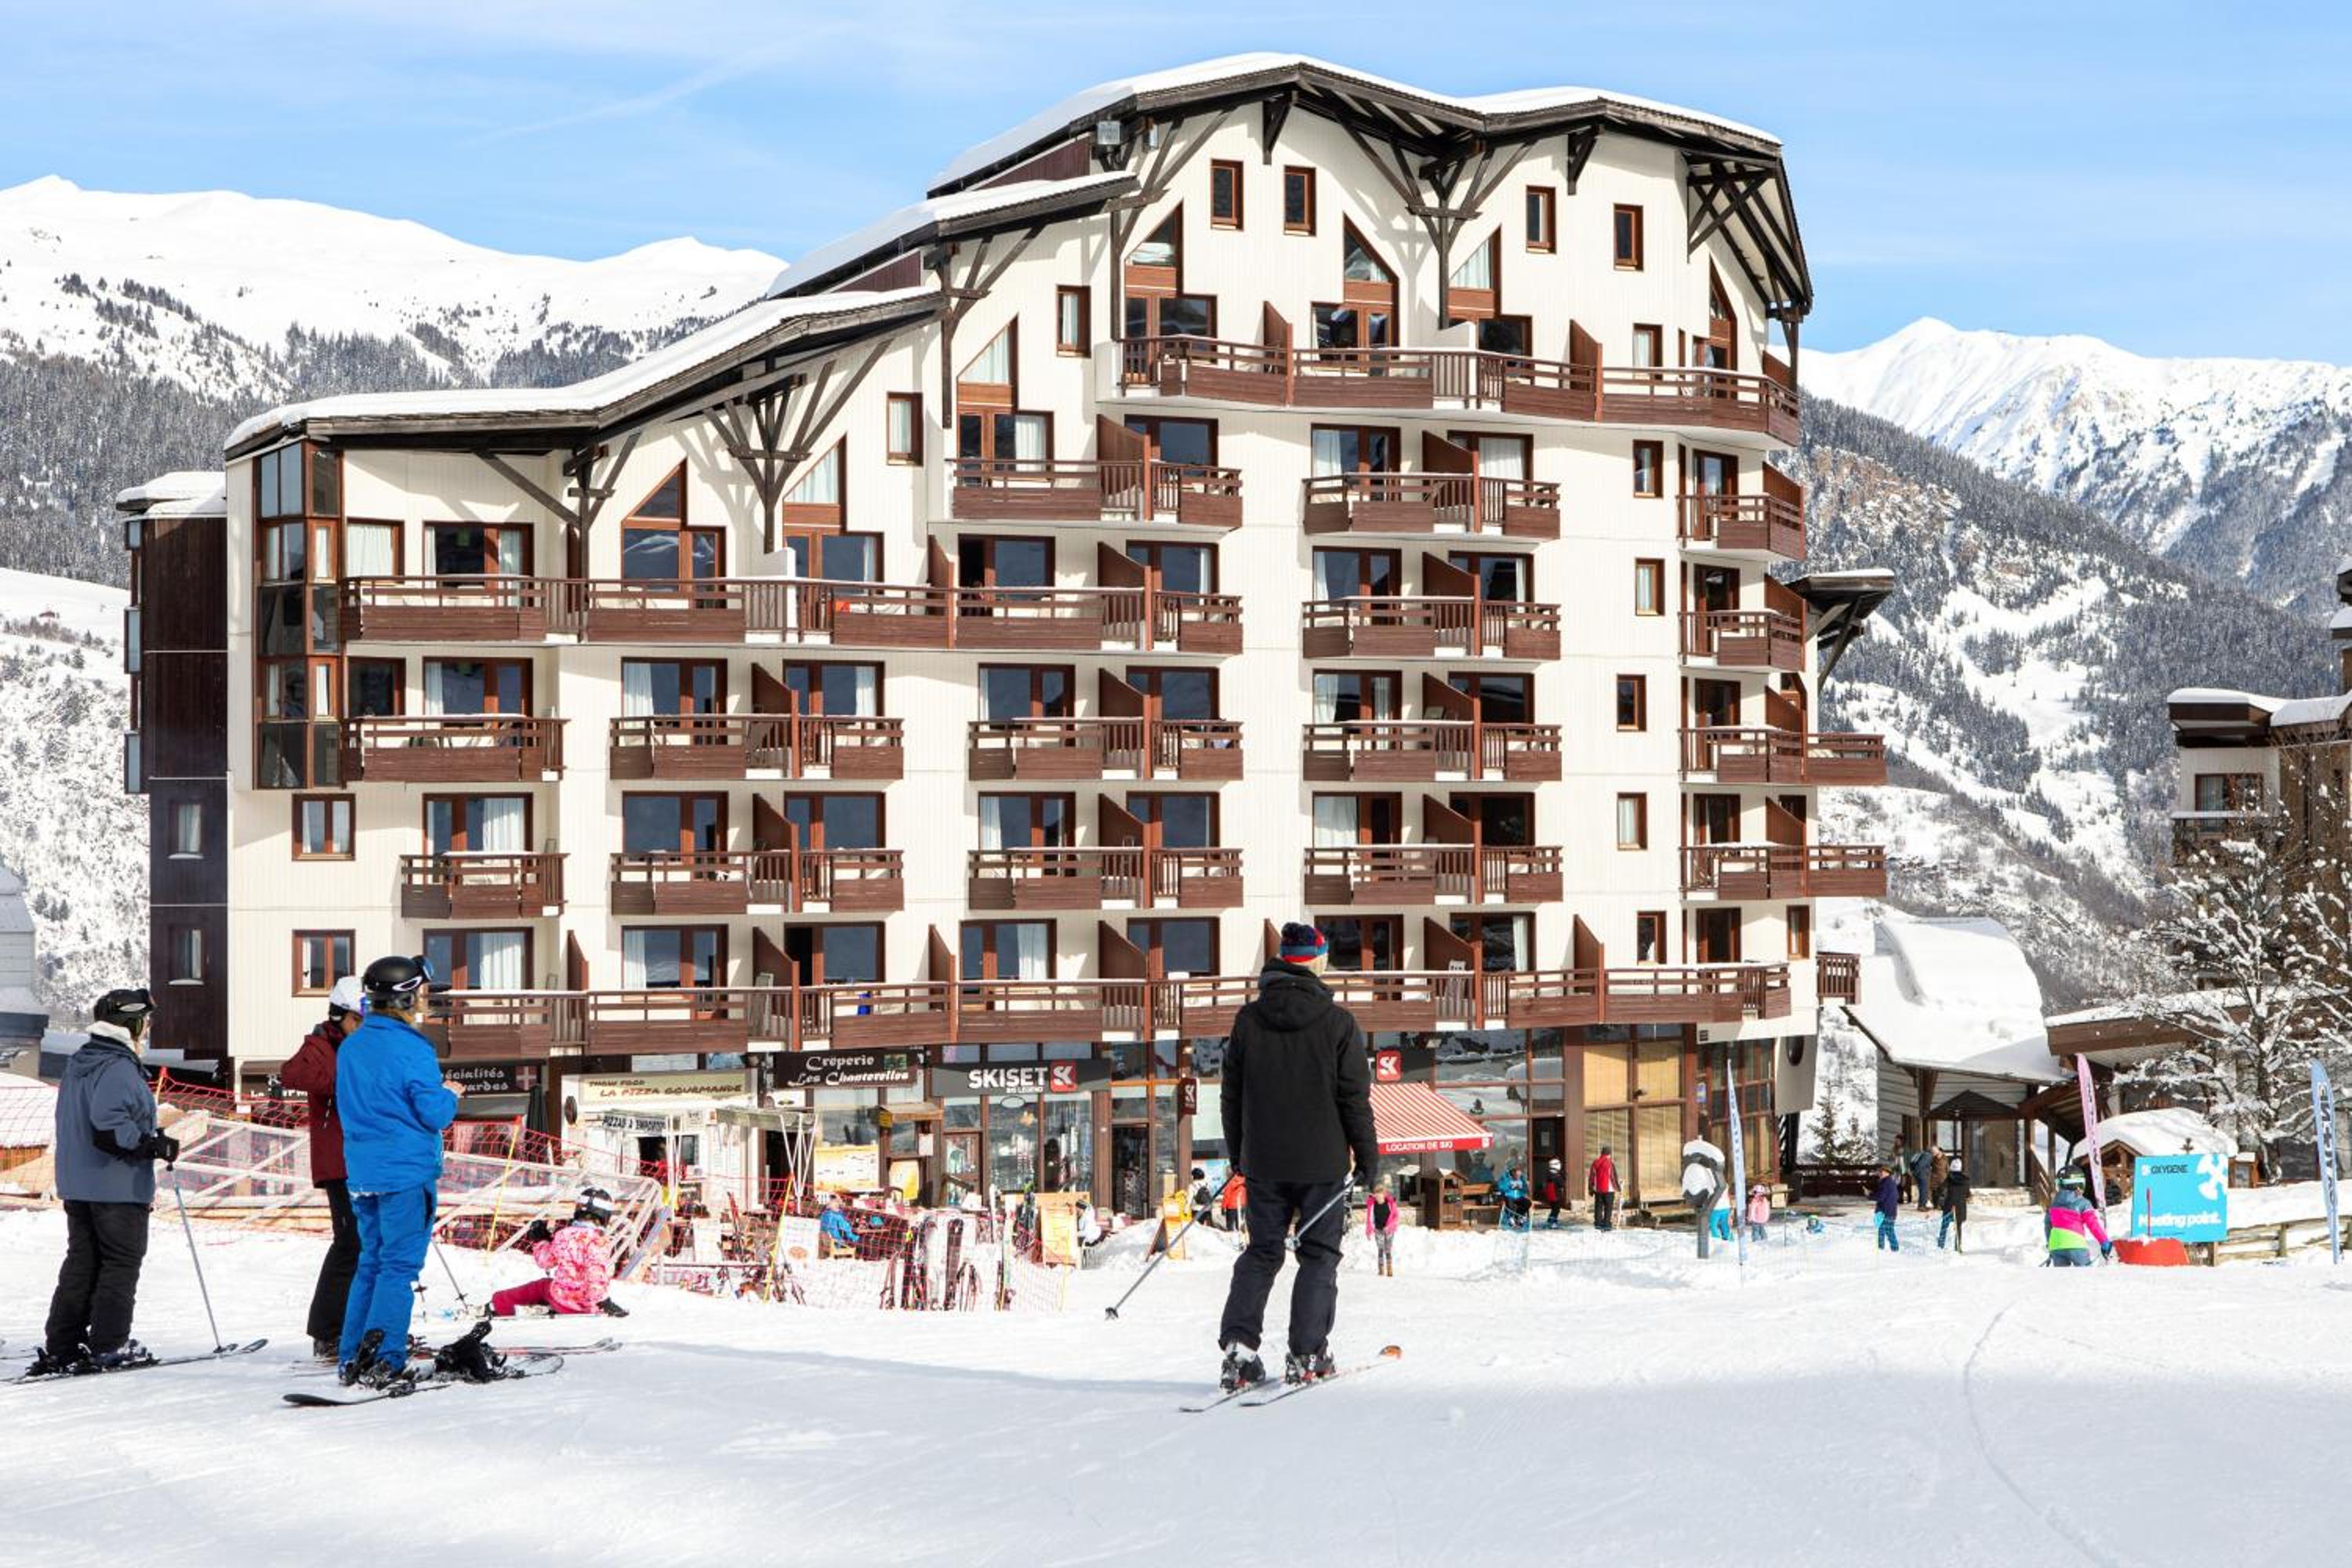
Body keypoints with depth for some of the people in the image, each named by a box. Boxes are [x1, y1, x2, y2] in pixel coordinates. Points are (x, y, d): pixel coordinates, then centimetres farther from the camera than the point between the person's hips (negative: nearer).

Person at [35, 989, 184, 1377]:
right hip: (118, 1187, -9)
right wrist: (158, 1145, -16)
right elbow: (110, 1130, -26)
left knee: (81, 1261, 12)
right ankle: (108, 1346, 1)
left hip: (76, 1185, 9)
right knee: (122, 1261, 1)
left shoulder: (77, 1064, 14)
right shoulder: (118, 1068, -17)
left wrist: (150, 1122, 26)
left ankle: (60, 1347, 10)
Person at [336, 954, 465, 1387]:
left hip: (362, 1174, 7)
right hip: (407, 1174, -7)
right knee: (400, 1266, -4)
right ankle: (383, 1362, -9)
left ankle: (352, 1359, 14)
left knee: (371, 1262, 15)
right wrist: (450, 1094, 6)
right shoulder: (411, 1050, -13)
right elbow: (435, 1115, -15)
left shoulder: (350, 1048, 11)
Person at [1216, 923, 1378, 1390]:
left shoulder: (1248, 1020, 1)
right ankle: (1306, 1355, -1)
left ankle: (1239, 1344, -5)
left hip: (1263, 1163, 3)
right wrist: (1368, 1155, 3)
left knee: (1261, 1251, 10)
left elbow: (1232, 1095, 7)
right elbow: (1355, 1097, -7)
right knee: (1319, 1255, 6)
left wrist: (1237, 1153, 18)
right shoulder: (1337, 1022, -9)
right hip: (1322, 1160, -3)